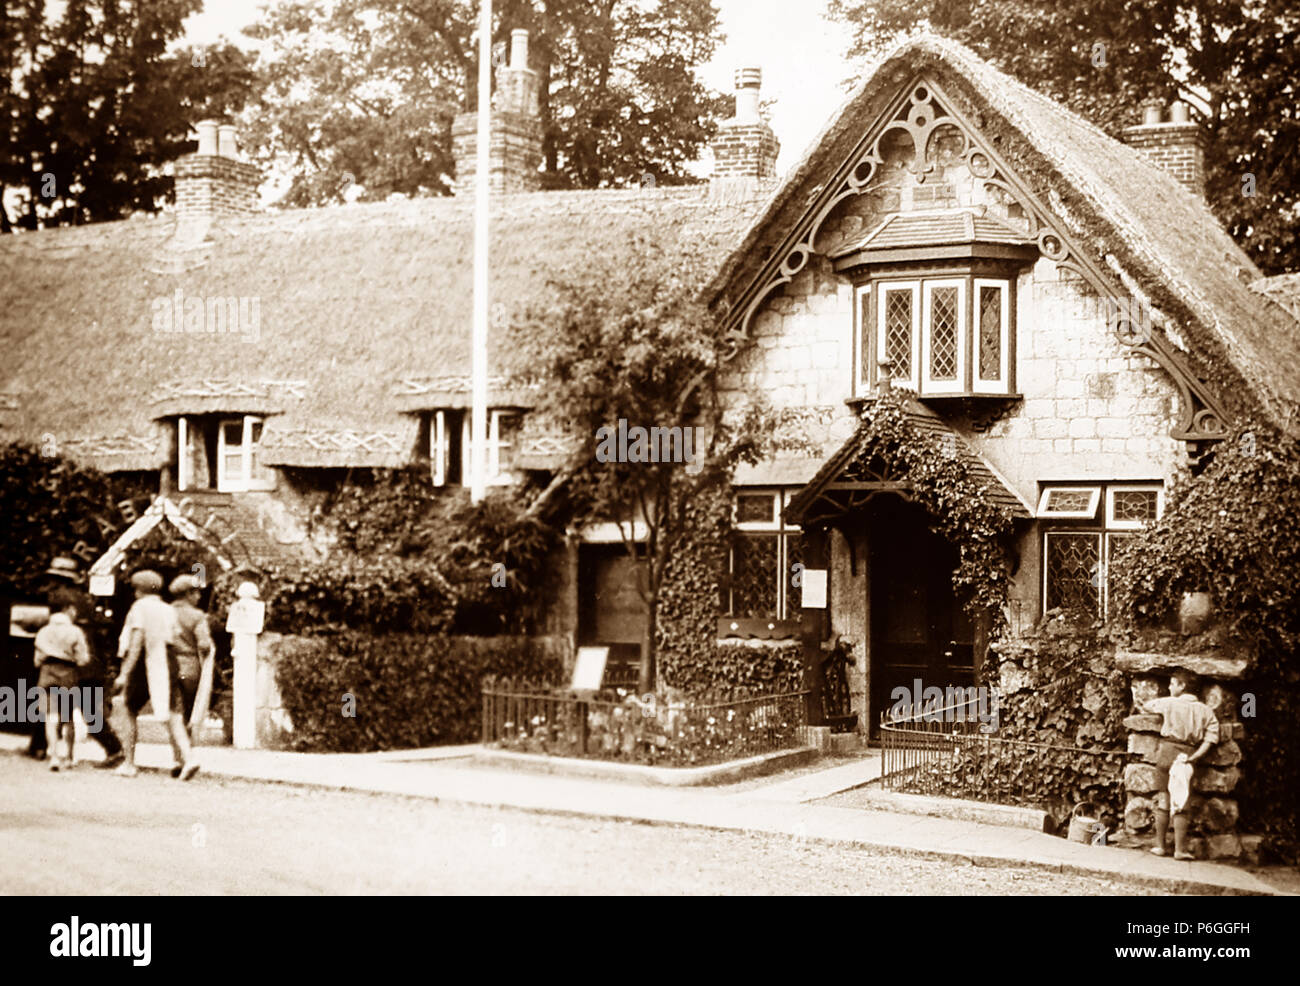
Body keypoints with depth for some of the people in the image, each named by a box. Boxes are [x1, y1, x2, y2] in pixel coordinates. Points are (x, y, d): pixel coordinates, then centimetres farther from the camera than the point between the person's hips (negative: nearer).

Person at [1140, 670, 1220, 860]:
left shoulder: (1169, 703, -1)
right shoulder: (1206, 711, 7)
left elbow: (1145, 706, 15)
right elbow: (1211, 737, -2)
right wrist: (1194, 757, -6)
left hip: (1167, 751, -2)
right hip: (1188, 755, 2)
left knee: (1164, 798, 7)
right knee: (1181, 803, 5)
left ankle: (1160, 845, 12)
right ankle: (1180, 849, 1)